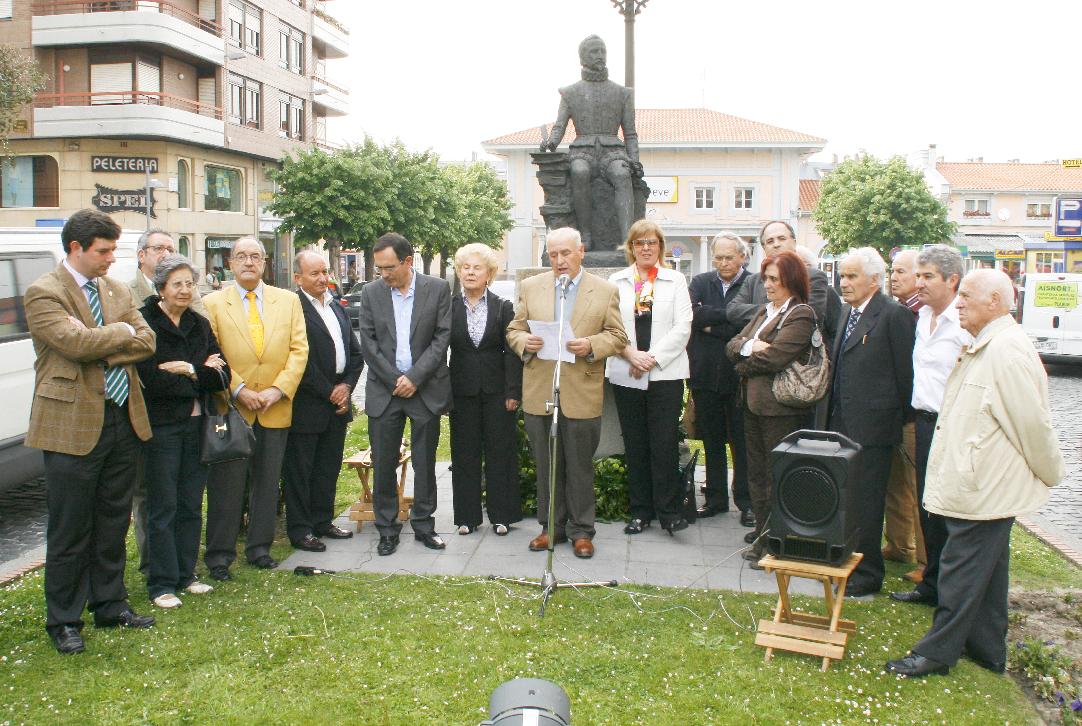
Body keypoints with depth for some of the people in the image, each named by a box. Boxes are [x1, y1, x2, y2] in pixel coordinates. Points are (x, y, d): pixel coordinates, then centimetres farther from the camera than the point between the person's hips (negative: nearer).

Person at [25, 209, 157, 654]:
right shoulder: (43, 293, -8)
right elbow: (75, 342, -22)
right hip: (73, 425, -6)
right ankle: (64, 621, 17)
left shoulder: (117, 291, 12)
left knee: (114, 524, 15)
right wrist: (122, 332, -7)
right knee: (69, 532, 4)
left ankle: (110, 605, 29)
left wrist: (99, 348, -14)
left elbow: (147, 342, 1)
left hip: (123, 421, 6)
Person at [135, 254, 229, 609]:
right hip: (161, 426, -5)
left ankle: (185, 574, 23)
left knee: (191, 505, 11)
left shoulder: (200, 324, 10)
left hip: (196, 424, 6)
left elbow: (221, 375, 1)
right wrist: (197, 374, -10)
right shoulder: (144, 322, -8)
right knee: (163, 507, 0)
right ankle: (161, 585, 10)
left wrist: (182, 371, -14)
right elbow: (149, 379, -18)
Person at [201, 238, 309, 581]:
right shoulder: (212, 303, 1)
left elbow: (299, 349, 2)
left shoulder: (288, 300, 7)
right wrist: (239, 390, -13)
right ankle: (219, 554, 14)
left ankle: (259, 548, 23)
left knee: (267, 482, 11)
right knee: (226, 485, 3)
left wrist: (278, 389, -10)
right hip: (231, 409, -2)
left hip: (275, 410, 3)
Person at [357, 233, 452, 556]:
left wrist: (414, 378, -12)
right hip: (384, 390, 1)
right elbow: (368, 342, 0)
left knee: (425, 463, 7)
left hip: (426, 389, -1)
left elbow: (442, 337, -5)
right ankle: (387, 529, 16)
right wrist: (394, 380, -8)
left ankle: (423, 525, 21)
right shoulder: (371, 292, 3)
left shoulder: (438, 289, -2)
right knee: (383, 463, 4)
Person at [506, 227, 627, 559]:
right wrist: (524, 341, -12)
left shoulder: (606, 291, 3)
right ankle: (551, 526, 24)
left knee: (580, 467, 6)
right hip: (539, 394, 2)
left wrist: (591, 345, -17)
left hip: (581, 395, -2)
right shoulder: (530, 287, 8)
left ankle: (581, 530, 19)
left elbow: (617, 336, 2)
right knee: (546, 466, 11)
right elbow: (514, 330, 10)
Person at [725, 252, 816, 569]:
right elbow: (732, 346, 10)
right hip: (754, 403, 9)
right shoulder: (765, 312, 17)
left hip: (781, 409, -9)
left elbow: (774, 358, -20)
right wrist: (750, 346, -11)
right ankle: (763, 532, 27)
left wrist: (744, 363, -3)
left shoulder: (801, 315, -10)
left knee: (778, 477, -2)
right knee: (757, 473, 15)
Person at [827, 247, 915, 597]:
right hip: (841, 423, 8)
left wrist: (899, 419, -4)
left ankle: (867, 574, 13)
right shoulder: (847, 312, 14)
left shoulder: (894, 315, -12)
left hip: (871, 427, -8)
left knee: (865, 503, 1)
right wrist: (832, 416, 14)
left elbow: (905, 372, -10)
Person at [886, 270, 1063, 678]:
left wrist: (1049, 475, -9)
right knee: (985, 569, 18)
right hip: (979, 486, 11)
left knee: (963, 568, -1)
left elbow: (1033, 422, -19)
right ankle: (987, 650, 29)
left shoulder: (1006, 350, -21)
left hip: (984, 488, -11)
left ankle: (937, 651, 10)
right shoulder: (982, 348, 14)